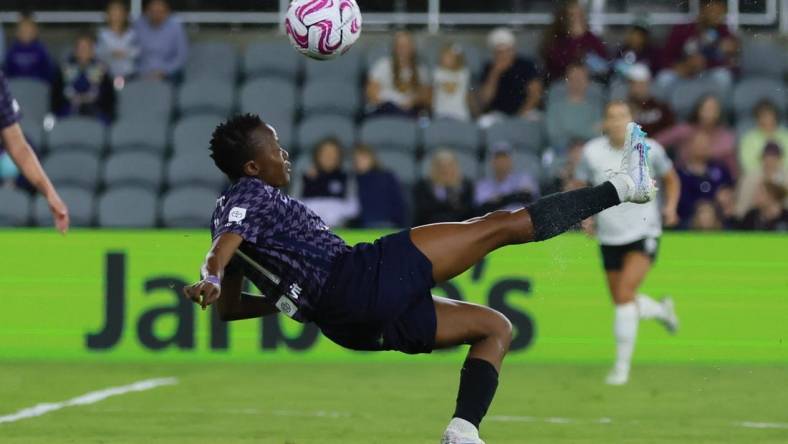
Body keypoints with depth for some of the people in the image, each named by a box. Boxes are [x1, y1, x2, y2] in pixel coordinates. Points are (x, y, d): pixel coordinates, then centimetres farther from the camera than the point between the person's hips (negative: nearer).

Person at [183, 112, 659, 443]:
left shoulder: (228, 212, 22)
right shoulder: (251, 197, -3)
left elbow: (228, 308, 28)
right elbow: (222, 248, -24)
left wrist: (290, 297, 37)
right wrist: (210, 279, -45)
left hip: (350, 323, 10)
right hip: (364, 275, -10)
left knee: (495, 327, 21)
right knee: (503, 225, -4)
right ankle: (620, 187, 5)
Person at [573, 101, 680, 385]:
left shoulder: (649, 149, -7)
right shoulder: (592, 152, -5)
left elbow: (670, 179, 12)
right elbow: (579, 188, 9)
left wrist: (670, 206, -5)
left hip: (644, 233, -3)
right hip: (609, 237, 3)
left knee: (625, 293, -20)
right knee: (622, 302, 10)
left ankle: (622, 365, -14)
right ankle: (661, 310, 46)